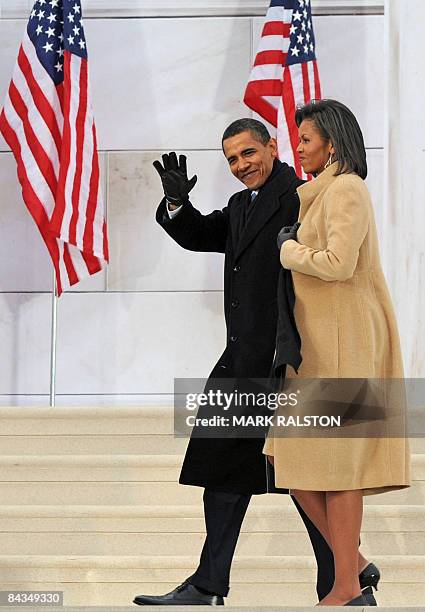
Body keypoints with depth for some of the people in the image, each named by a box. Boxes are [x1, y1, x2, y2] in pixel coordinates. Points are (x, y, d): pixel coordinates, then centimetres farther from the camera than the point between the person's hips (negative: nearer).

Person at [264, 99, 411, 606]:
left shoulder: (346, 190, -11)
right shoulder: (323, 192, 19)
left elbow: (337, 263, -22)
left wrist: (289, 248, -8)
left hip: (343, 339, -10)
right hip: (317, 340, 10)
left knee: (335, 461, -7)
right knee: (294, 459, 7)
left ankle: (347, 588, -2)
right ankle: (353, 563, 14)